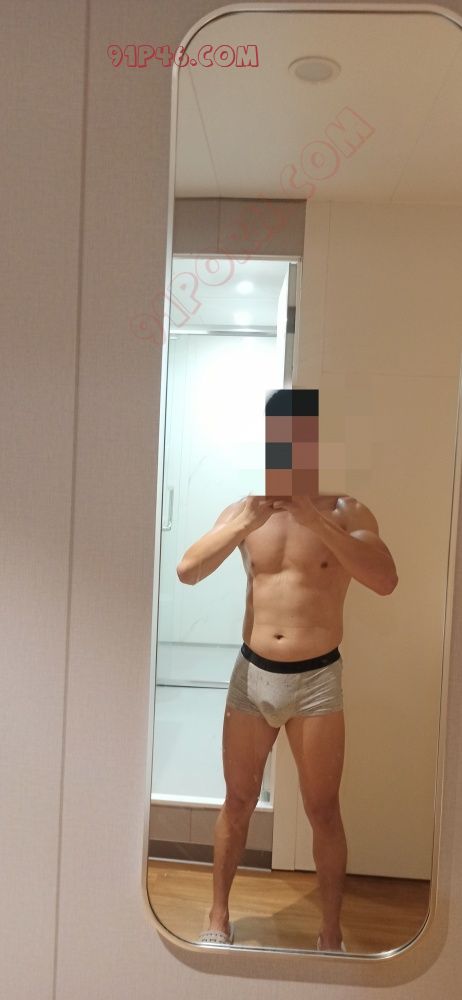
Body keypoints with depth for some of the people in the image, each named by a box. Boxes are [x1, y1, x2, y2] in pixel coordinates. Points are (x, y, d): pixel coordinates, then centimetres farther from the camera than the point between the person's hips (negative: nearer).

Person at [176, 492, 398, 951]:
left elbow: (385, 580, -20)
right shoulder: (243, 509, 0)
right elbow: (187, 570, -9)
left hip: (317, 678, -1)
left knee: (323, 811, 11)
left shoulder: (348, 512, -5)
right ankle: (219, 916, 36)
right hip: (252, 673, 2)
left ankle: (331, 932, 32)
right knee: (238, 801, 15)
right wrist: (246, 522, -20)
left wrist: (316, 520, -25)